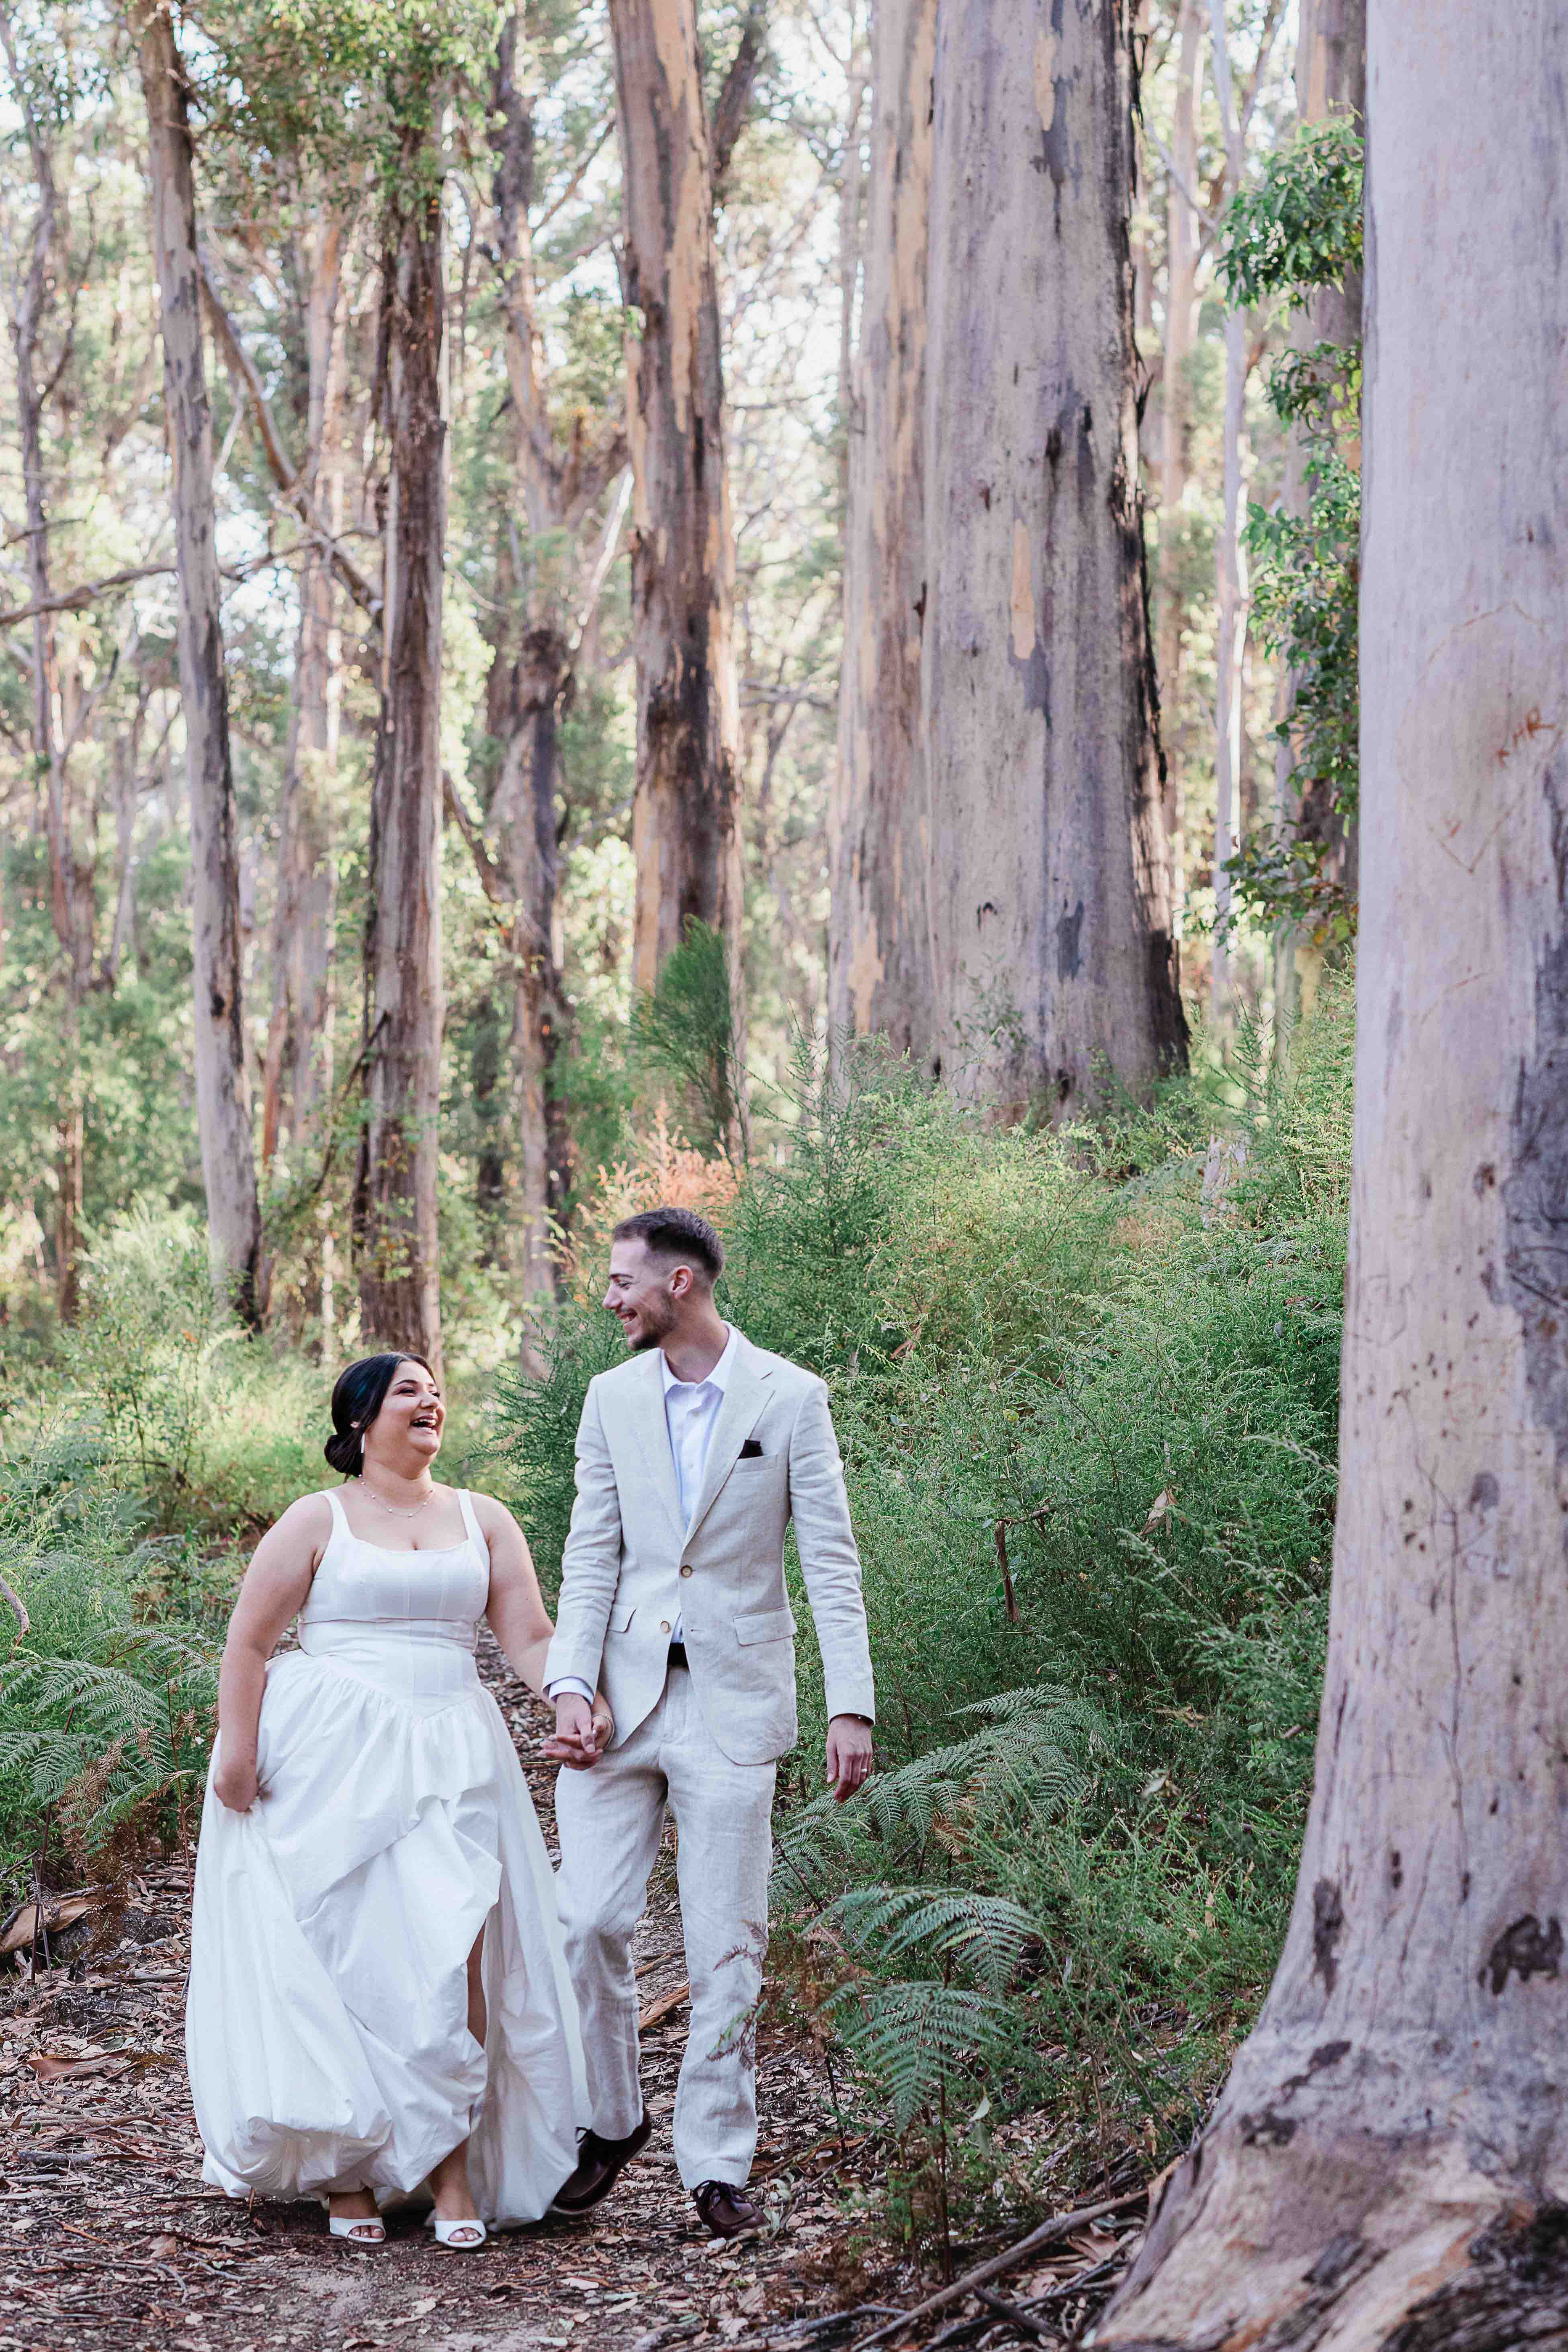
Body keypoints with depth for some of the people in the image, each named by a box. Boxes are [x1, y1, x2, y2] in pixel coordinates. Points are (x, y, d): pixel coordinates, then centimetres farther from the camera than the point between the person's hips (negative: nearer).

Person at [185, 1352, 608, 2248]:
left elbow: (530, 1637, 5)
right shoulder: (318, 1521, 5)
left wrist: (576, 1698, -13)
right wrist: (237, 1750, -7)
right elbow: (248, 1643, 3)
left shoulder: (484, 1520, 13)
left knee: (454, 1954, -9)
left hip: (449, 1761, 2)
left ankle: (456, 2173, -3)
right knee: (342, 1956, -2)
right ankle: (346, 2168, 9)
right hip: (332, 1761, -2)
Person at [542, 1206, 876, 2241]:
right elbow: (592, 1556, 7)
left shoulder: (791, 1398, -2)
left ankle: (718, 2163, 13)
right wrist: (570, 1685, -6)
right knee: (586, 1920, -2)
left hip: (733, 1701, -3)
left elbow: (832, 1562, -3)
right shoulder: (614, 1397, 8)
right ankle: (611, 2120, 19)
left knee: (728, 1946, 1)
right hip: (626, 1693, 3)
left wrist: (853, 1707, -10)